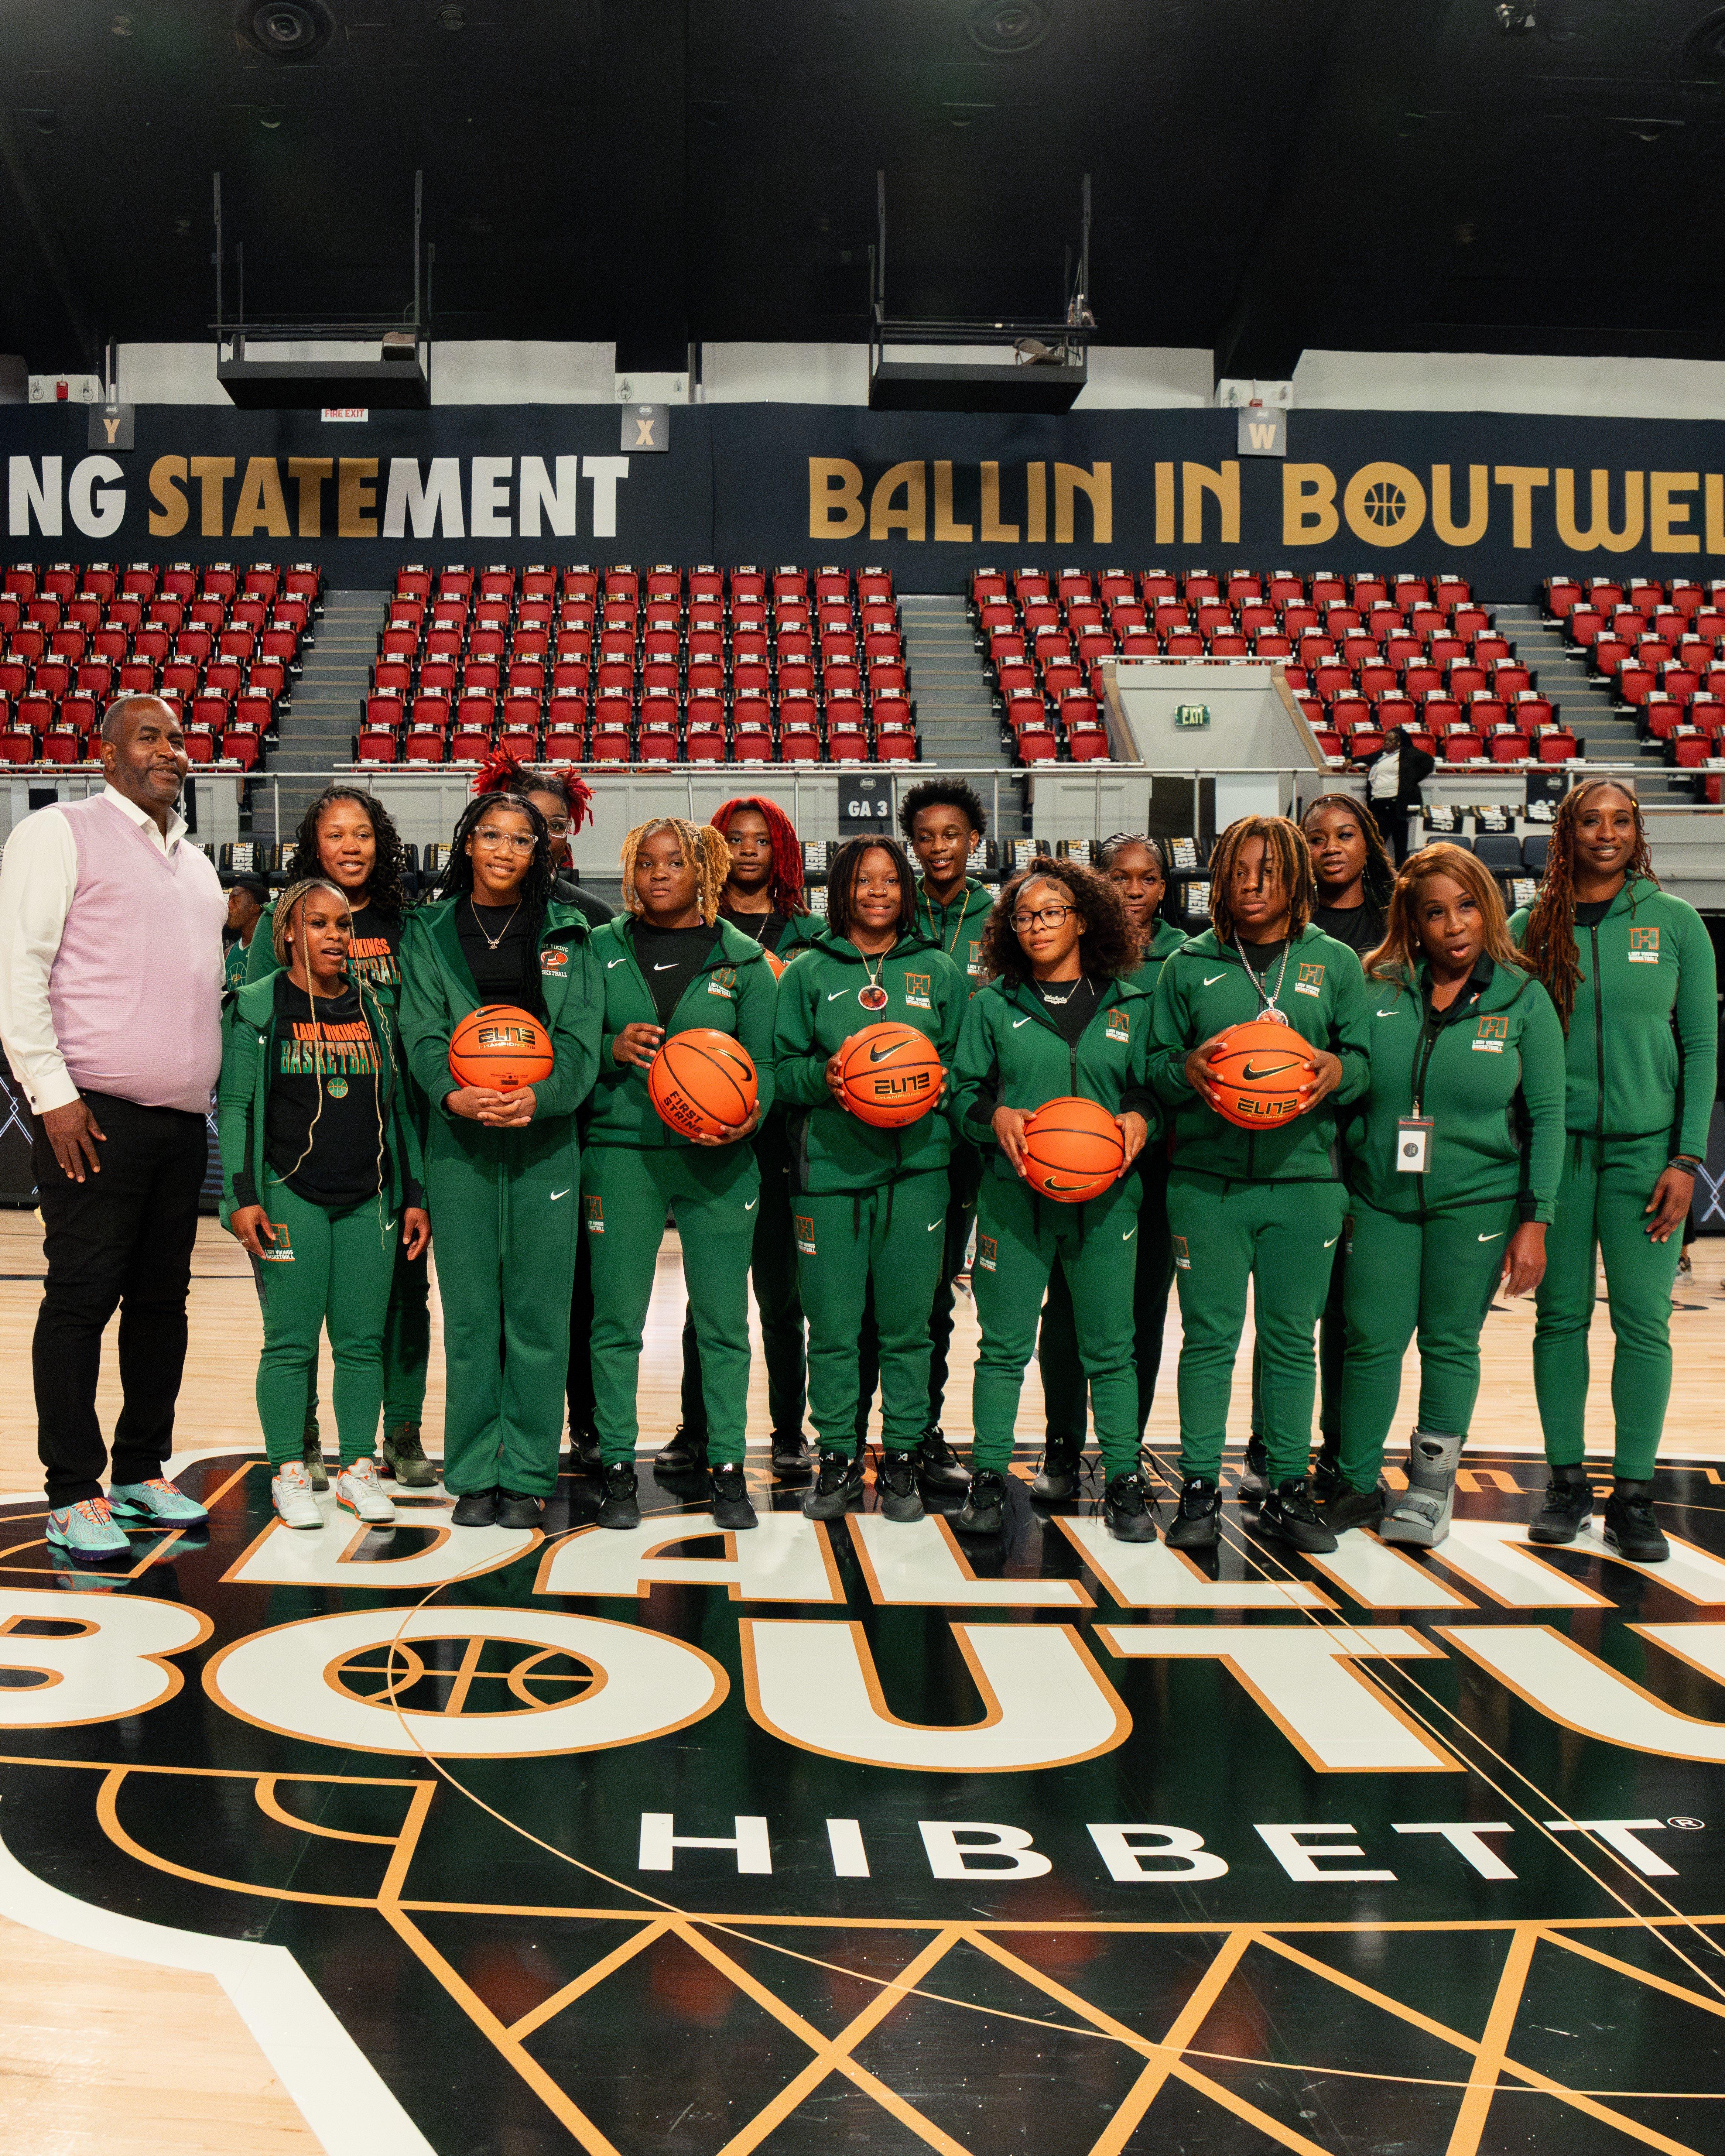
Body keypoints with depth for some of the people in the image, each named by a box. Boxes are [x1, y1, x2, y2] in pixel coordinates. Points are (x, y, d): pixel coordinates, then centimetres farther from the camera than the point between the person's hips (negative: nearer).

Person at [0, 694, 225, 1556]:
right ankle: (73, 1496, 3)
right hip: (96, 1115, -7)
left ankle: (142, 1471, 21)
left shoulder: (196, 865, 22)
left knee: (163, 1299, 10)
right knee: (81, 1300, -4)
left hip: (184, 1121, 7)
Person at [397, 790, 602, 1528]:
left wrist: (539, 1097, -19)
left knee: (538, 1313, 0)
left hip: (545, 1139, 0)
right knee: (469, 1313, 2)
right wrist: (453, 1094, -20)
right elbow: (422, 1034, 0)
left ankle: (526, 1474, 8)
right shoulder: (429, 932, 10)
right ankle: (474, 1474, 11)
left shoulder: (566, 935, 9)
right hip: (460, 1142, 0)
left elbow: (580, 1040, 0)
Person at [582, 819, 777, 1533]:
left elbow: (762, 1059, 7)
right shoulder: (603, 950, 9)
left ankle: (728, 1470, 13)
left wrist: (753, 1111, -12)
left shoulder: (742, 958, 8)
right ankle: (618, 1468, 13)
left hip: (718, 1159, 0)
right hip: (622, 1151, 0)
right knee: (617, 1318, 1)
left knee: (723, 1319, 2)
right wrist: (614, 1048, -11)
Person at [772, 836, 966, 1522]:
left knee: (906, 1325, 3)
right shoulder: (808, 972, 9)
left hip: (915, 1165, 0)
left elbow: (962, 1064, 13)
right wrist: (822, 1076, -12)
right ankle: (837, 1458, 15)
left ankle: (901, 1460, 15)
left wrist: (932, 1083, -7)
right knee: (831, 1327, 1)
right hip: (829, 1168, 0)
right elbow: (781, 1068, 7)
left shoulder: (938, 971, 11)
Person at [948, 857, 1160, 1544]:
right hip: (1013, 1196, 0)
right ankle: (988, 1477, 15)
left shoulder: (1129, 1005, 8)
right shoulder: (993, 1005, 7)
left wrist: (1140, 1120, -11)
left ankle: (1123, 1483, 16)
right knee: (1004, 1345, 3)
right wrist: (995, 1116, -13)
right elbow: (962, 1094, 7)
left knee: (1110, 1347, 5)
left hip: (1104, 1198, 1)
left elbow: (1153, 1092, 11)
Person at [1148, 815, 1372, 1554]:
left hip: (1305, 1178, 1)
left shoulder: (1335, 963, 8)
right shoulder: (1189, 965, 7)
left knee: (1292, 1339, 7)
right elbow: (1154, 1063, 8)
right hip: (1207, 1179, -1)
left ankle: (1288, 1489, 18)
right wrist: (1187, 1070, -13)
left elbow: (1365, 1059, 9)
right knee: (1209, 1336, 2)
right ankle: (1199, 1489, 12)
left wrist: (1337, 1070, -13)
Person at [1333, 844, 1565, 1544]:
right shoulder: (1377, 992, 1)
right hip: (1378, 1198, 1)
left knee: (1451, 1342, 6)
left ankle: (1433, 1482, 21)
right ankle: (1357, 1486, 17)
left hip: (1477, 1200, -1)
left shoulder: (1523, 999, -1)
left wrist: (1534, 1220, -6)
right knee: (1371, 1342, 2)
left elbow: (1546, 1116, 0)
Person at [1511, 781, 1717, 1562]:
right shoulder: (1532, 929, 5)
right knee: (1560, 1315, 5)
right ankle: (1567, 1483, 16)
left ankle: (1632, 1496, 8)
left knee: (1644, 1321, -1)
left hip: (1646, 1147, -1)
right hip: (1556, 1145, 1)